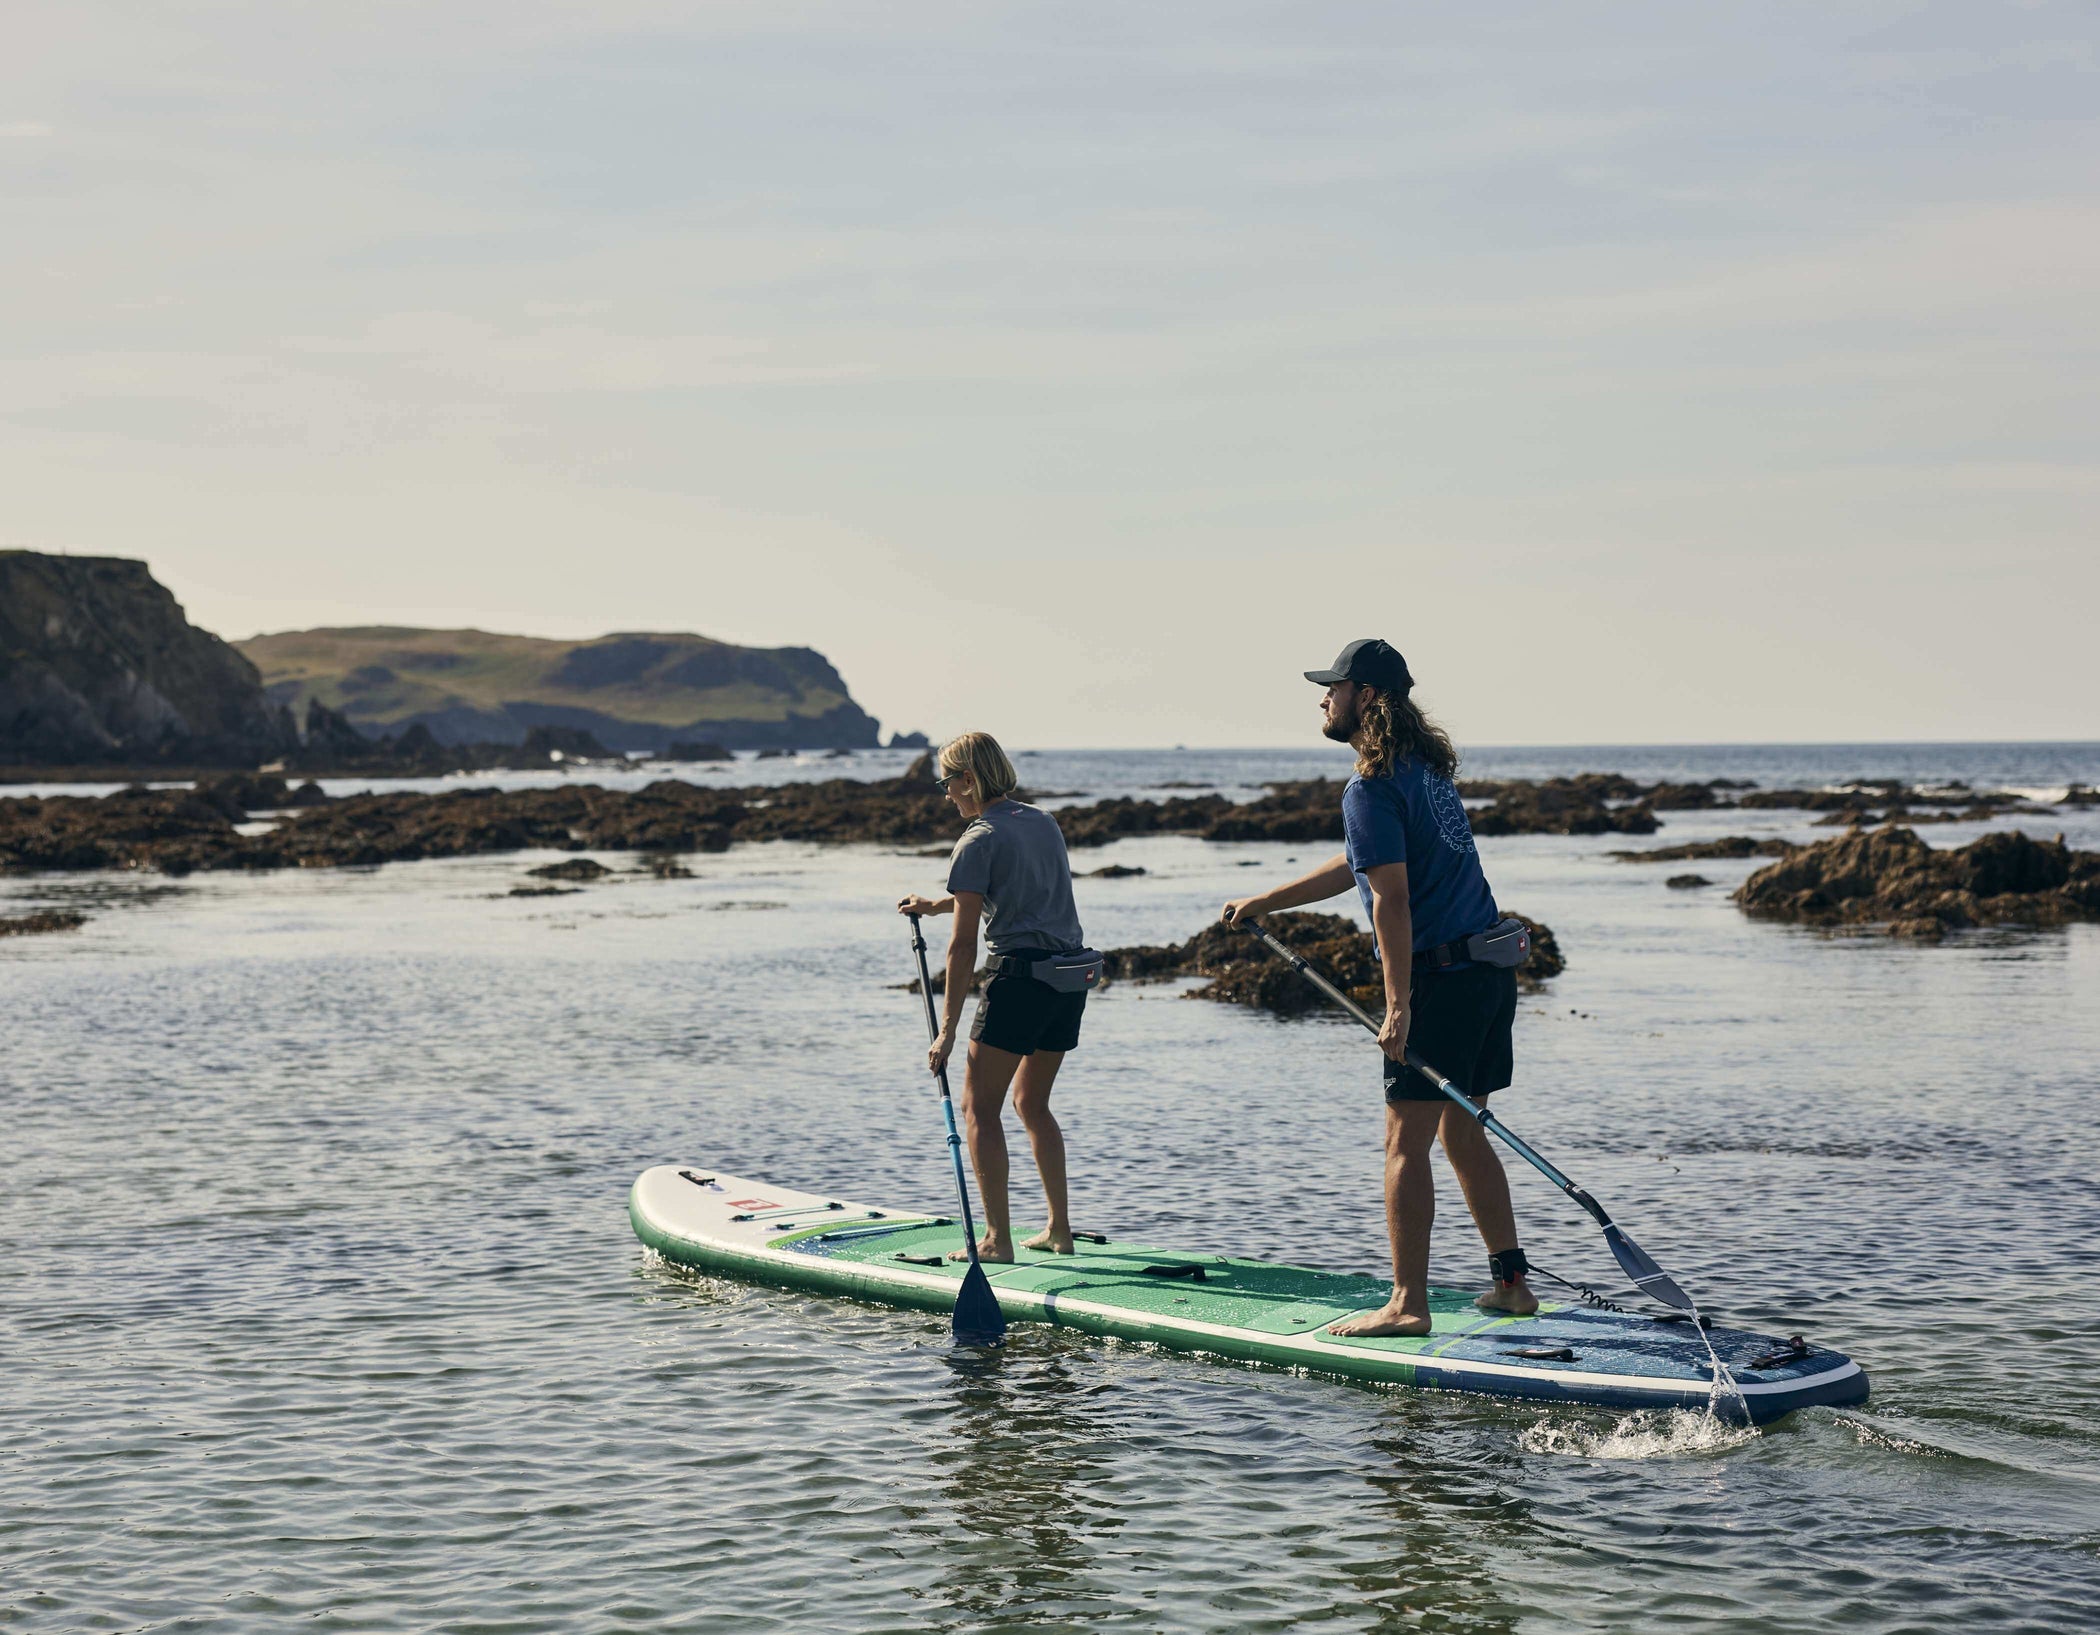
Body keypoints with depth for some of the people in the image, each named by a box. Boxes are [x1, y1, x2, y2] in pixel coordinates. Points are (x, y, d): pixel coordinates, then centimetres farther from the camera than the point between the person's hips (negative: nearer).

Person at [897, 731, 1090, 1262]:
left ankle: (997, 1239, -4)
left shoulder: (978, 842, -8)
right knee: (1031, 1101, 20)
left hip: (1021, 972, -8)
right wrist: (937, 905, 38)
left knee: (980, 1107, 0)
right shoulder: (1044, 822, 14)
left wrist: (947, 1030, -8)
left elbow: (963, 944, -11)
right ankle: (1060, 1229, 19)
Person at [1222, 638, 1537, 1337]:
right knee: (1462, 1133, 18)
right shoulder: (1424, 769, 17)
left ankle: (1408, 1304, -5)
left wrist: (1399, 1006, -21)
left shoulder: (1371, 788, -13)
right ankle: (1512, 1283, 20)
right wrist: (1261, 903, 31)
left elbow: (1391, 898, -20)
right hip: (1493, 971, 9)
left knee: (1406, 1142, -4)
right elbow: (1353, 867, 27)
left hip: (1442, 976, -9)